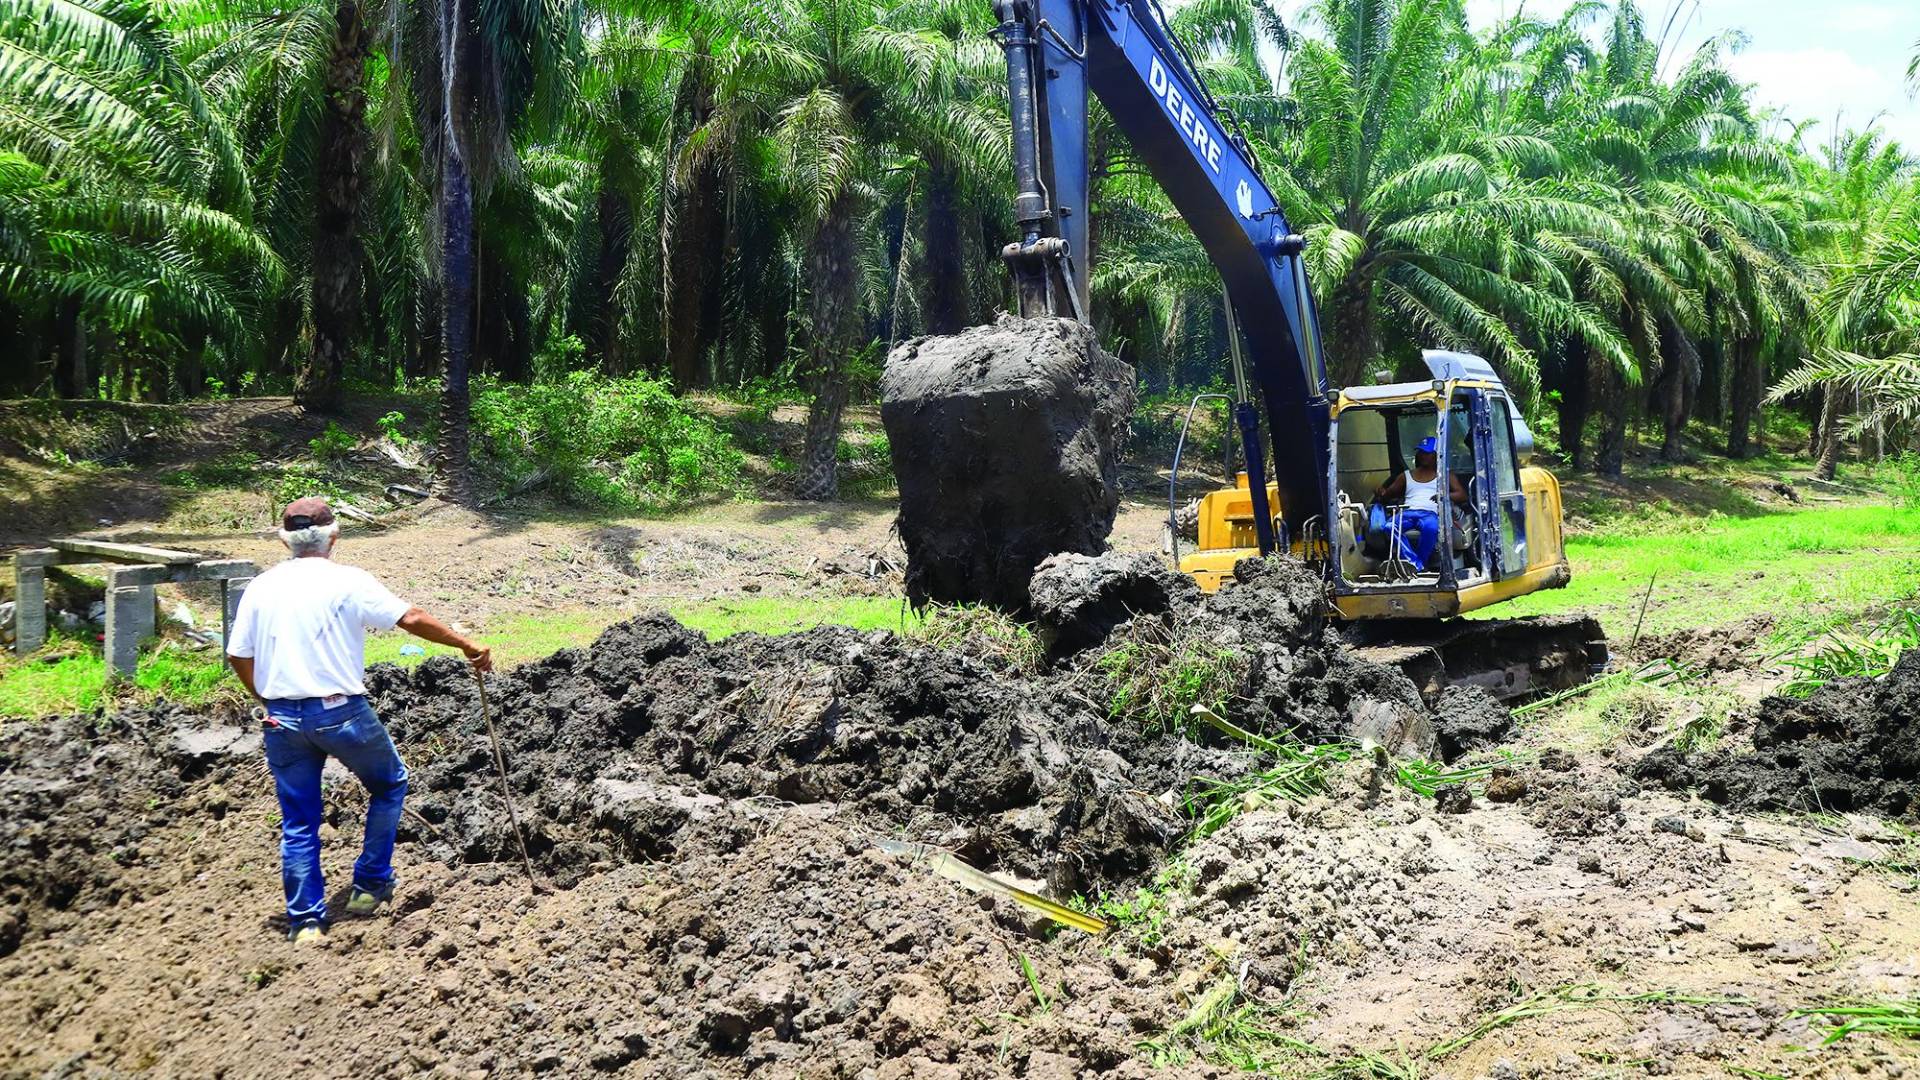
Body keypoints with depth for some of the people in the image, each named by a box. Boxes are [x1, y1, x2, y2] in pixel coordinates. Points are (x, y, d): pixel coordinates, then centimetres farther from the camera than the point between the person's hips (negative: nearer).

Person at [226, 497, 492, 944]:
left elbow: (239, 656, 7)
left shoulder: (260, 587, 5)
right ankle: (370, 885, 21)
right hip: (341, 713, -4)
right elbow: (413, 620, -11)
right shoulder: (348, 582, -8)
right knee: (389, 785, 21)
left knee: (298, 823, 11)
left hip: (282, 718, 4)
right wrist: (469, 646, -3)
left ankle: (305, 922, 13)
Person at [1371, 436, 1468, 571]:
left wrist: (1445, 496, -13)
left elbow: (1462, 495, 10)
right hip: (1407, 512, 2)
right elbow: (1387, 494, 24)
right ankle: (1417, 565, -39)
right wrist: (1380, 493, -3)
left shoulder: (1445, 475, 22)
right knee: (1390, 527, -35)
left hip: (1430, 513, -2)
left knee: (1431, 528, -42)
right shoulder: (1406, 476, 29)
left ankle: (1421, 562, -29)